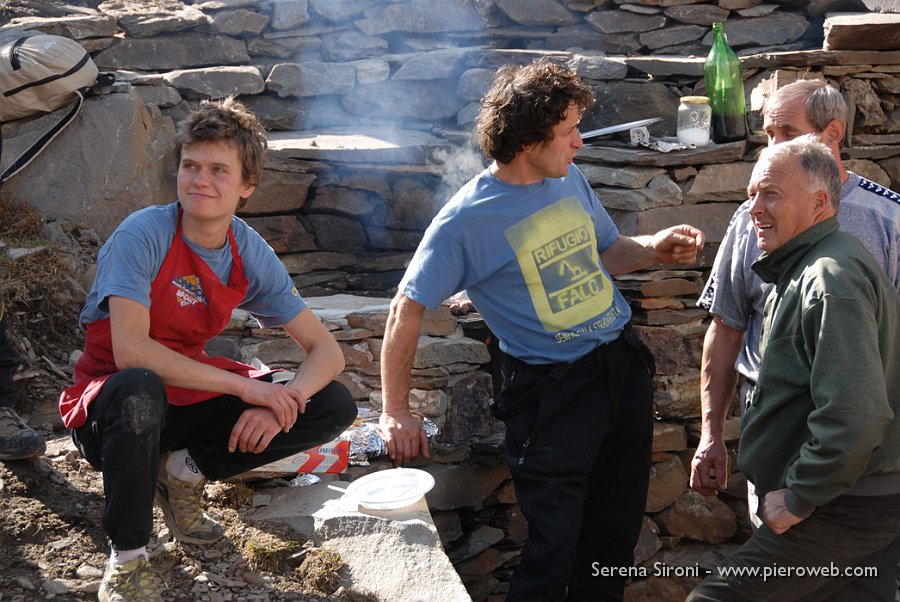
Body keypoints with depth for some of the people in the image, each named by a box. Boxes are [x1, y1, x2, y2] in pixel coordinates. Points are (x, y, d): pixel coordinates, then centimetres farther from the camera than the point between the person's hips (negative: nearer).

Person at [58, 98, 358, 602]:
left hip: (190, 393, 5)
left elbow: (327, 352, -6)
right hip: (110, 407, -5)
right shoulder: (144, 235, -21)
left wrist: (281, 403, -27)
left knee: (335, 407, -9)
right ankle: (128, 556, -18)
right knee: (139, 390, -42)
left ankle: (184, 471, 3)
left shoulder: (252, 254, -6)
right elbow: (130, 351, -32)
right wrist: (245, 386, -32)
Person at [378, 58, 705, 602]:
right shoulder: (467, 220, -14)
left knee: (616, 535, 15)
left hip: (625, 364, 7)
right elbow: (407, 311, -12)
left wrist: (656, 247, 0)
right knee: (554, 548, -4)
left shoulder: (571, 181, 6)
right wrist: (396, 412, -12)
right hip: (552, 389, -6)